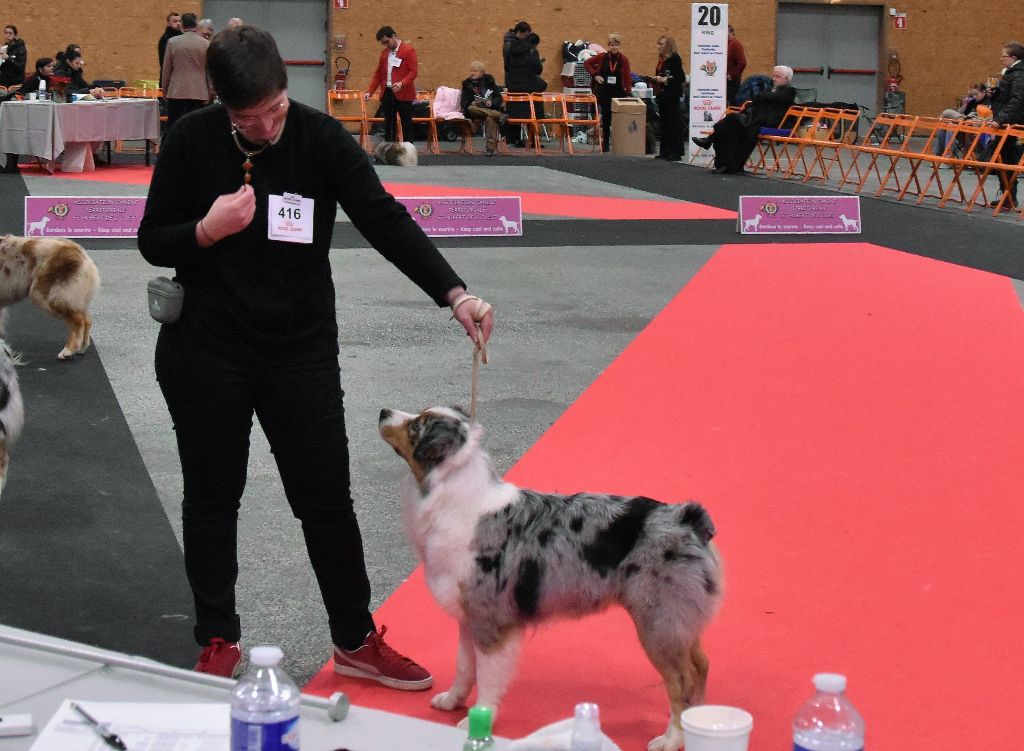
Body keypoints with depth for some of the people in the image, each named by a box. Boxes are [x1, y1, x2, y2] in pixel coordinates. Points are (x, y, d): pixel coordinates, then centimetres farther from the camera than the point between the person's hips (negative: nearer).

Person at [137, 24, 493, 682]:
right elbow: (153, 242, -1)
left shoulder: (320, 139, -10)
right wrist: (208, 230, -22)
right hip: (206, 353, 0)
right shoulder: (192, 142, -9)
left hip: (301, 350, 0)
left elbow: (386, 221, -17)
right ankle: (219, 643, 27)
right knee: (212, 498, 11)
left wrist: (454, 293, -30)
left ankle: (357, 642, 21)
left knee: (327, 501, 6)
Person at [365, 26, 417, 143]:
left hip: (403, 94, -6)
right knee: (389, 124, 7)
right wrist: (370, 92, 8)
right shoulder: (384, 52, 15)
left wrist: (402, 83, -24)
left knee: (406, 124, -1)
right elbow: (378, 74, 17)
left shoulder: (408, 50, -3)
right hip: (387, 93, 6)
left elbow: (413, 71, -10)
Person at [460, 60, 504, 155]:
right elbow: (464, 103, 7)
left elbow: (499, 98, 10)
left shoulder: (489, 81, 12)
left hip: (491, 109, -2)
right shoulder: (467, 84, 15)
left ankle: (491, 146, -41)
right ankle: (499, 116, -39)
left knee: (490, 119, -37)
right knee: (471, 109, -35)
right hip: (475, 111, 2)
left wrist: (492, 103, -12)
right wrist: (471, 104, -16)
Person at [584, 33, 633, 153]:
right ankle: (605, 144, 12)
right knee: (606, 117, 4)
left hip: (618, 92, 0)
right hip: (604, 92, 0)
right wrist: (595, 75, -2)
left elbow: (627, 78, -2)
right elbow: (587, 63, 10)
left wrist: (628, 93, -9)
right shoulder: (602, 57, -1)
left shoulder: (624, 60, -1)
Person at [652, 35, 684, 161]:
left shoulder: (675, 59, -12)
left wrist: (665, 80, -19)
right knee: (663, 122, 11)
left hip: (672, 95, -9)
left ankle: (676, 152, -3)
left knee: (673, 123, -5)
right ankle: (665, 152, 17)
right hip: (662, 94, 9)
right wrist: (656, 79, 5)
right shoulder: (662, 59, 13)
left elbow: (681, 78, -16)